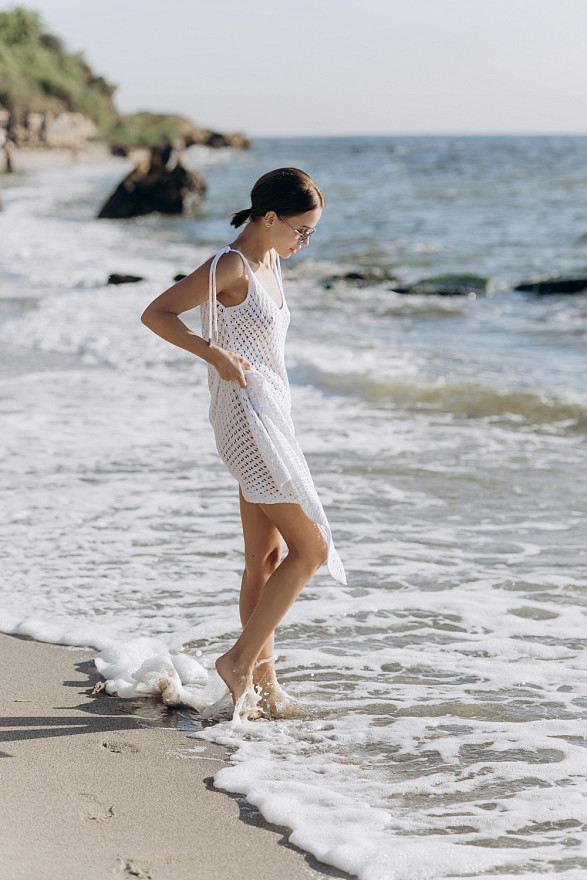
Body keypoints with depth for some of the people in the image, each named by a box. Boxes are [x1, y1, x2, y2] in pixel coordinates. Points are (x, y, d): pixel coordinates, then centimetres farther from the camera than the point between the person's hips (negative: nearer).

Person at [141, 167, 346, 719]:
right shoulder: (229, 267, -12)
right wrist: (215, 353, -22)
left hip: (269, 417, 9)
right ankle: (241, 660, -2)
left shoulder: (267, 265, 14)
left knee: (266, 558, 10)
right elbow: (156, 313, -12)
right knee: (310, 549, -9)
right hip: (246, 418, -9)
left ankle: (262, 678, 16)